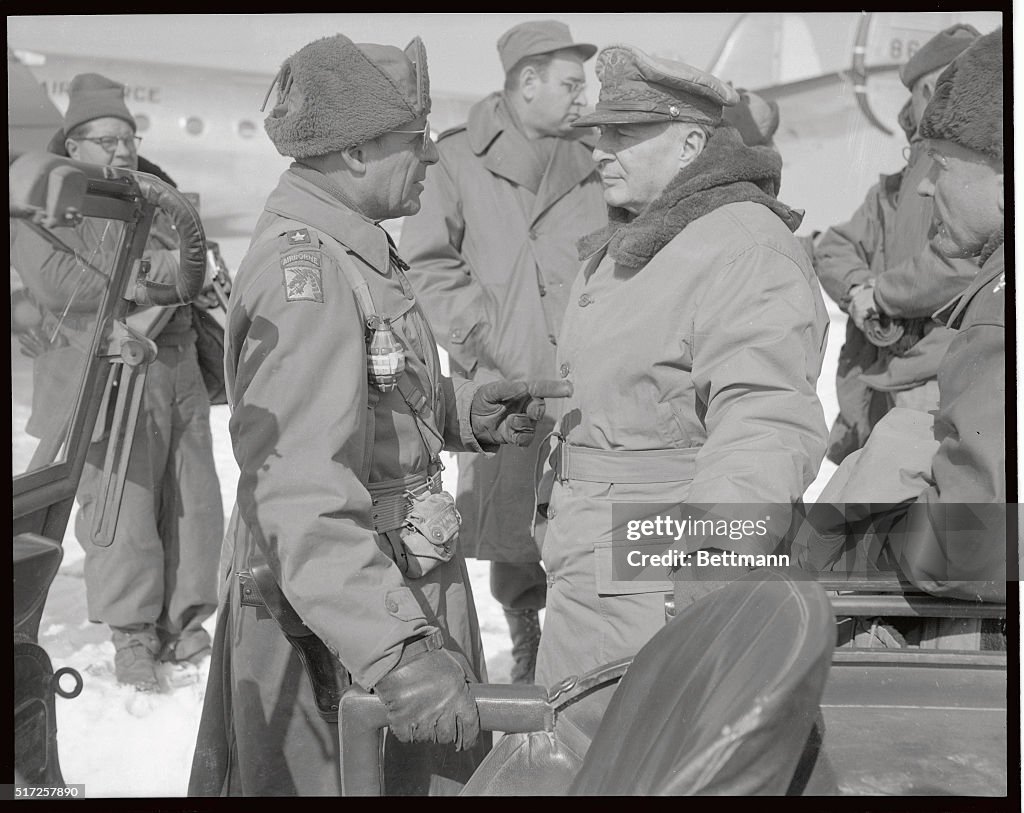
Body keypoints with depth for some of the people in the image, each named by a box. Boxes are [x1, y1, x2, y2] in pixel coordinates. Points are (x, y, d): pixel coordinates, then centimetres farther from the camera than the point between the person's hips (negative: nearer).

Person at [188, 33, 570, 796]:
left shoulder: (351, 251, 9)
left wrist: (466, 407, 2)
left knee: (445, 768, 19)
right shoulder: (303, 271, -23)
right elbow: (303, 495, -30)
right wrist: (399, 656, -34)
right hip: (338, 629, -9)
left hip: (401, 590, 9)